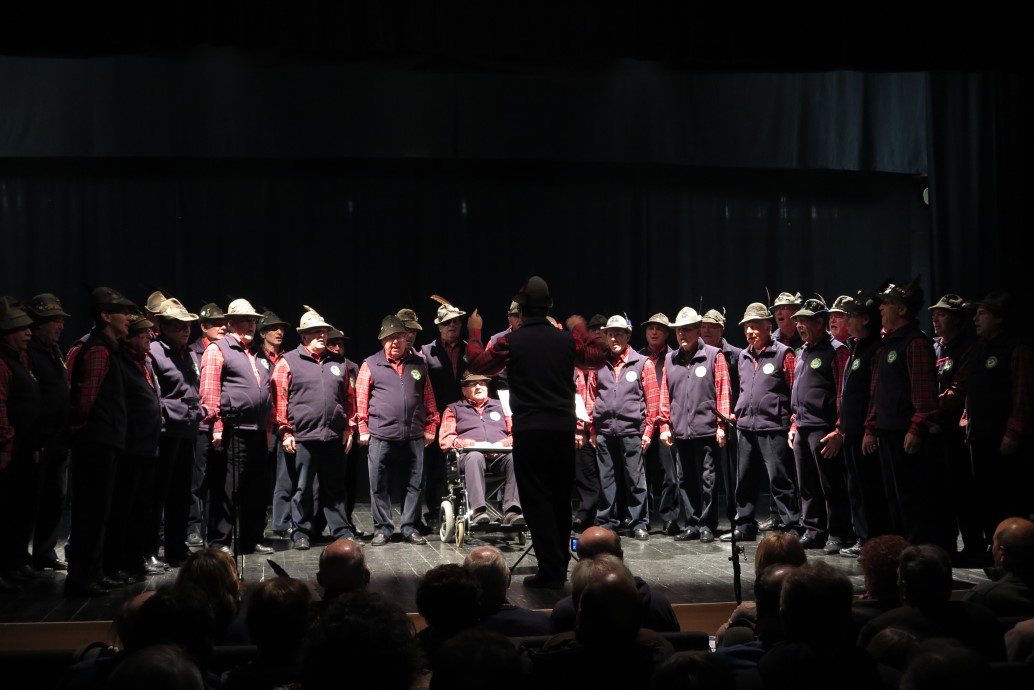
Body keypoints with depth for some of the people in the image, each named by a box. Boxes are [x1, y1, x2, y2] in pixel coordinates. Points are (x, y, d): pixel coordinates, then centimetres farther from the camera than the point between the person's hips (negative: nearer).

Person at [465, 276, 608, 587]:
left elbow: (477, 364, 8)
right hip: (564, 429, 4)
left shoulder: (510, 342, -7)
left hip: (529, 431, -4)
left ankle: (550, 571, -3)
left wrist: (474, 334, 21)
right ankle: (560, 565, 22)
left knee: (537, 500, 0)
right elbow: (597, 357, 19)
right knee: (561, 498, 14)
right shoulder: (567, 339, 3)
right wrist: (581, 331, 29)